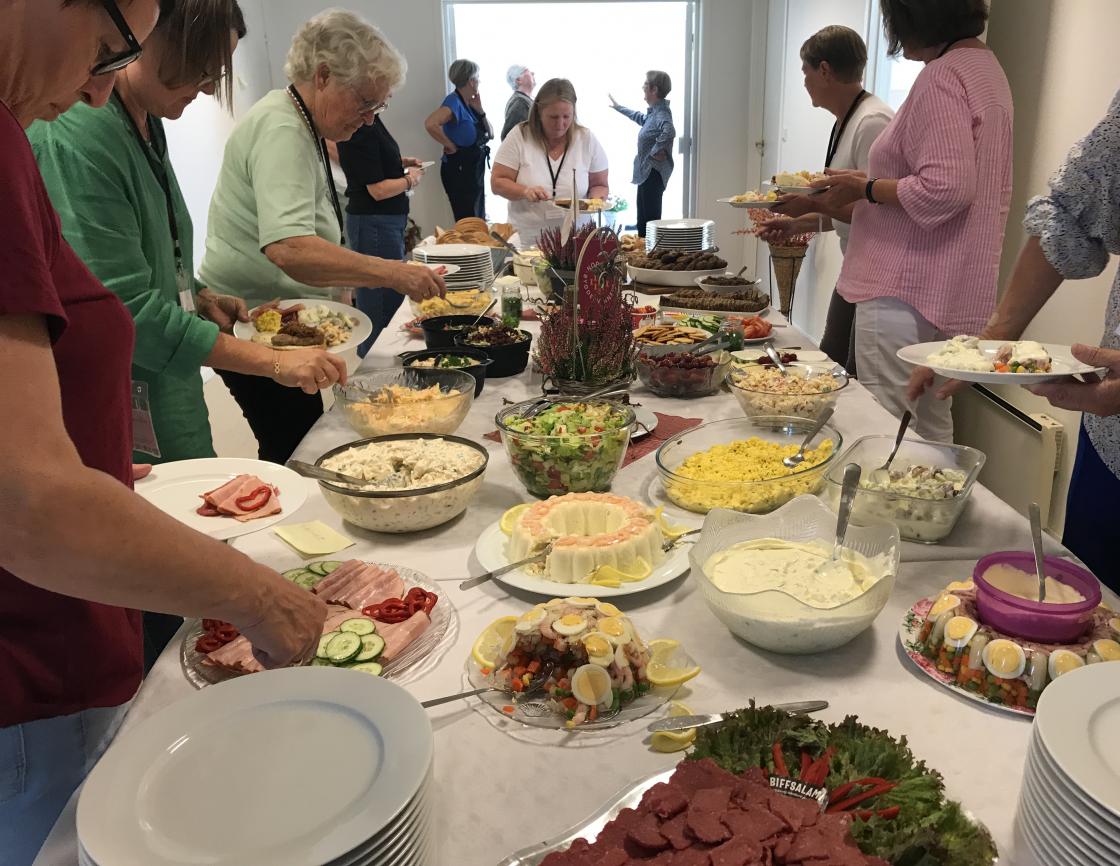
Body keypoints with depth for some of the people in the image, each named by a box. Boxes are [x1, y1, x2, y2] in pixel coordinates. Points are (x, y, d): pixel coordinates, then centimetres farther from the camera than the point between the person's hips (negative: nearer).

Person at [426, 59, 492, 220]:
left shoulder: (470, 103, 9)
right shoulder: (454, 101, -15)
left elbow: (490, 134, 12)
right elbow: (430, 124, -32)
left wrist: (479, 110, -1)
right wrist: (451, 146, -19)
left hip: (475, 169, 9)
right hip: (459, 170, -9)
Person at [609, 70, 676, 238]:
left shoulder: (661, 114, -17)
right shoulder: (654, 112, 14)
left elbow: (669, 131, -39)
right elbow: (641, 118, 38)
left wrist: (656, 150, -25)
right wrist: (619, 107, 48)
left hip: (653, 174, -11)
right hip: (646, 173, 11)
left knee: (650, 219, -10)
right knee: (643, 220, 16)